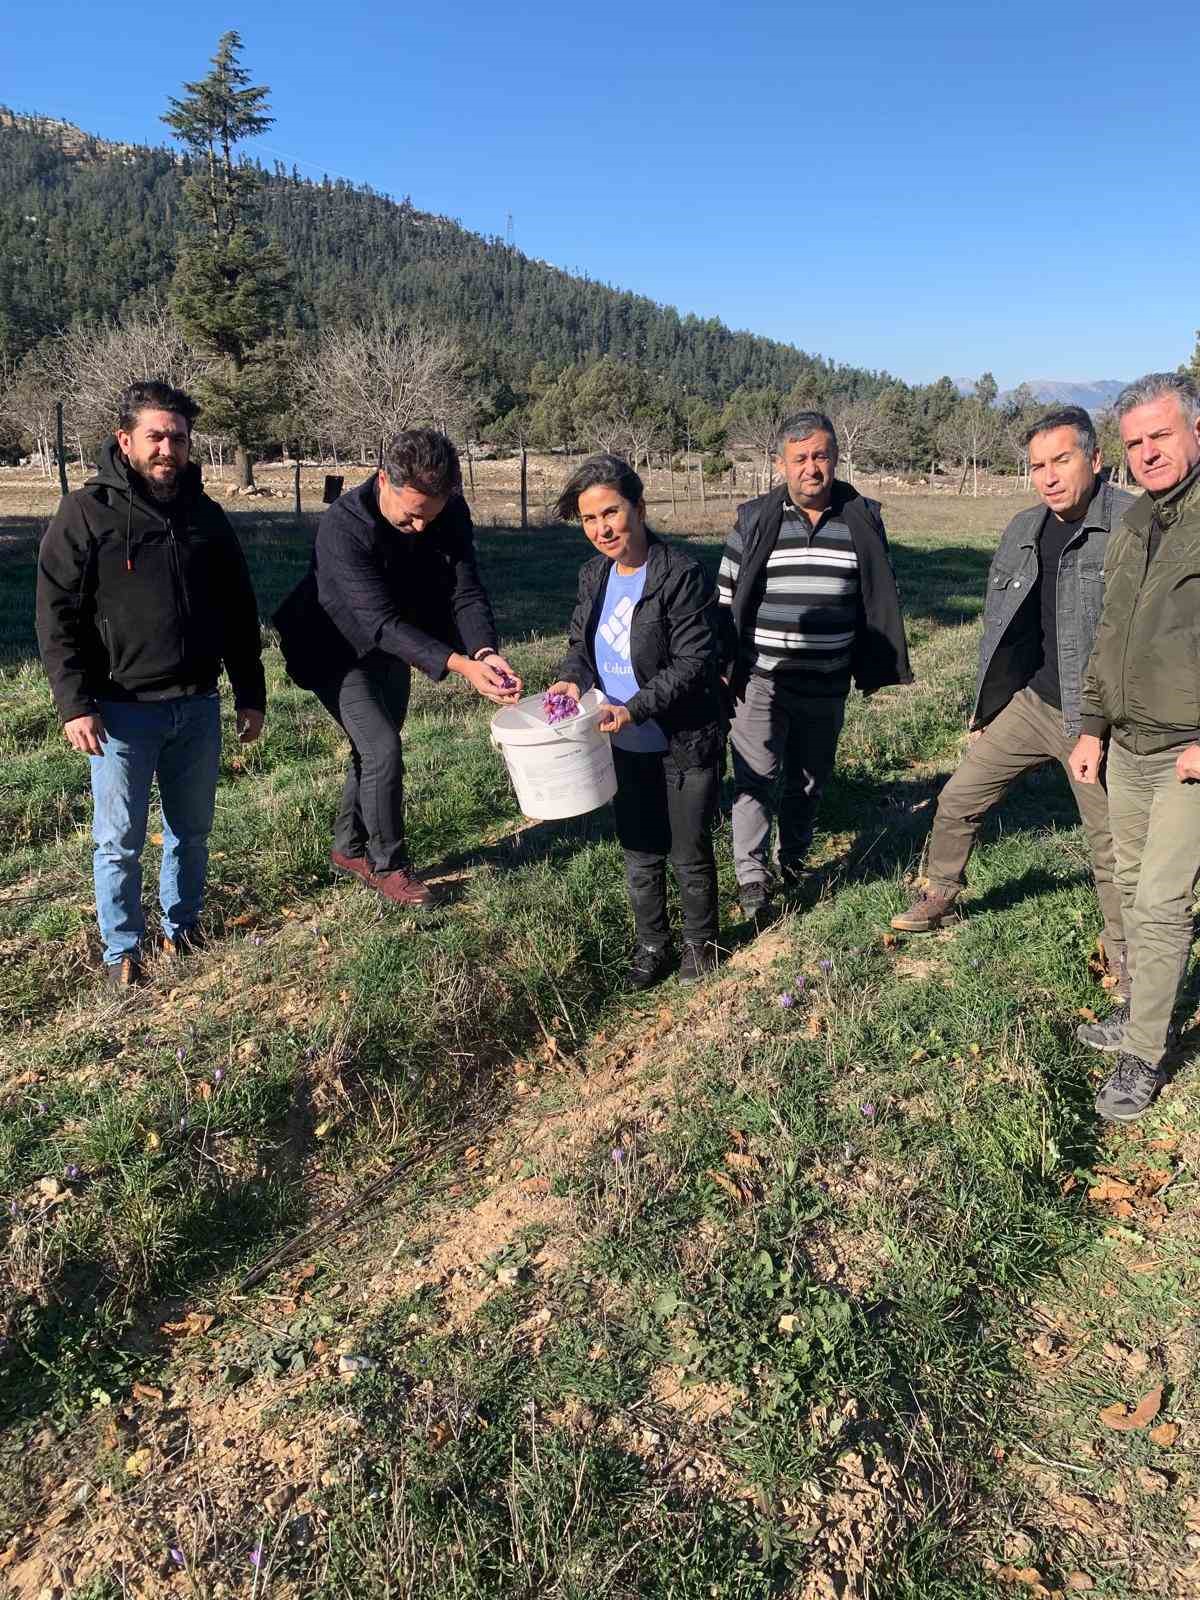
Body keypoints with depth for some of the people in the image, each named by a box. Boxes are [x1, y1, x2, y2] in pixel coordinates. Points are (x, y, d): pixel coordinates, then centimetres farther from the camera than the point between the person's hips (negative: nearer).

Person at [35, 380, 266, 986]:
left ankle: (181, 925, 33)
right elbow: (57, 615, -7)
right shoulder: (85, 513, -6)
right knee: (120, 840, 5)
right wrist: (75, 703, -15)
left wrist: (250, 695, 10)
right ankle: (122, 948, 20)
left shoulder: (205, 515, 7)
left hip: (198, 707, 4)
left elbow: (238, 613, 12)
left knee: (192, 830, 14)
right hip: (122, 710, -4)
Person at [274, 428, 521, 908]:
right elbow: (382, 622, -40)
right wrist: (460, 666, -50)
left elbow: (467, 592, -22)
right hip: (340, 650, -6)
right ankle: (387, 865, 4)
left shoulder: (450, 513, -19)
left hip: (392, 649, 6)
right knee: (382, 748, -15)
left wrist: (486, 652, -43)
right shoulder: (343, 527, -34)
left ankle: (348, 849, 34)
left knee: (376, 747, 15)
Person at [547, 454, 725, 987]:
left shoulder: (681, 575, -20)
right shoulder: (594, 576, 2)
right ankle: (651, 944, 37)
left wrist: (634, 709, -29)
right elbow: (581, 643, 12)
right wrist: (573, 679, -10)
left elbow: (694, 662, -21)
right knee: (639, 853, 17)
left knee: (690, 854, 11)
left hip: (683, 745, -6)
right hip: (624, 746, 6)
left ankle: (700, 942, 35)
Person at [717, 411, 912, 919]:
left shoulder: (862, 519, 2)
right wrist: (723, 666, 2)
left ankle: (793, 864, 32)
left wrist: (874, 670, 7)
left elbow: (878, 600, 9)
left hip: (826, 686, 2)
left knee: (809, 781, 14)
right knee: (755, 777, -4)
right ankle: (751, 876, 4)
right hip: (760, 681, -2)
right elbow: (727, 595, 4)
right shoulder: (755, 520, -2)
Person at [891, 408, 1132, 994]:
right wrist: (983, 701, 18)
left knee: (1111, 843, 6)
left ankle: (1121, 951, 28)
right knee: (959, 799, 11)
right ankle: (939, 898, 33)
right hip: (1026, 701, 6)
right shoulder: (1022, 530, 5)